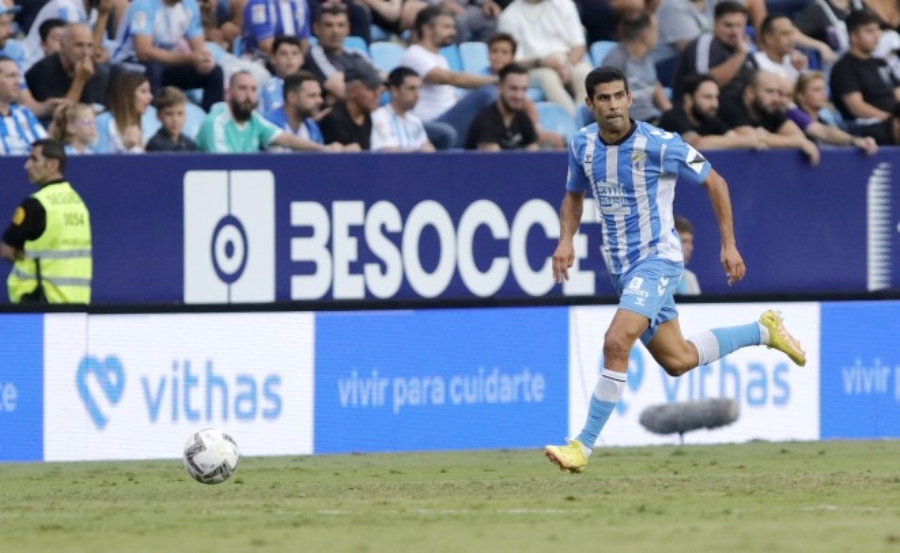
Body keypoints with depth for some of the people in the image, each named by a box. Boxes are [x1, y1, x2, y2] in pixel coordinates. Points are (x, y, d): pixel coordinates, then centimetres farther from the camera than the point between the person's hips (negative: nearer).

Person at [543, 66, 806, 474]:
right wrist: (566, 240, 0)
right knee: (678, 361, 13)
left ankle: (584, 446, -18)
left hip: (657, 258, -7)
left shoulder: (658, 145, -17)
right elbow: (574, 195, 19)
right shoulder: (582, 145, -1)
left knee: (616, 344, -24)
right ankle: (763, 331, 37)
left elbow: (714, 183, -5)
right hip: (622, 267, 7)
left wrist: (729, 245, -5)